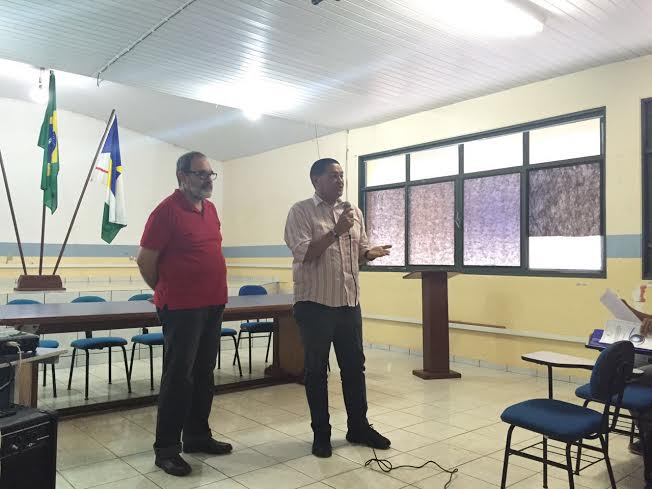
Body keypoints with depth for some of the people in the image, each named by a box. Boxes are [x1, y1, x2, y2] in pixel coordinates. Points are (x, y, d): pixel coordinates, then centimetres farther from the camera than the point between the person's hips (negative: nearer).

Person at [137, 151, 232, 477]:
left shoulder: (210, 209, 11)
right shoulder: (167, 210, -12)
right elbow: (145, 260, -10)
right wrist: (167, 292, 3)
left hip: (213, 304, 8)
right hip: (181, 308, -7)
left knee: (204, 375, 15)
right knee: (178, 377, -1)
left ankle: (197, 435, 29)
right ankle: (166, 449, 12)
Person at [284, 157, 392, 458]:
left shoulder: (354, 212, 11)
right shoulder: (301, 211, -7)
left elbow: (360, 252, 15)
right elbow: (303, 254, -17)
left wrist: (371, 254, -7)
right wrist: (336, 231, -24)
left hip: (349, 303, 6)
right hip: (314, 304, -5)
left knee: (354, 366, 14)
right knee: (316, 370, 7)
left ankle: (358, 427, 29)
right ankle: (321, 433, 21)